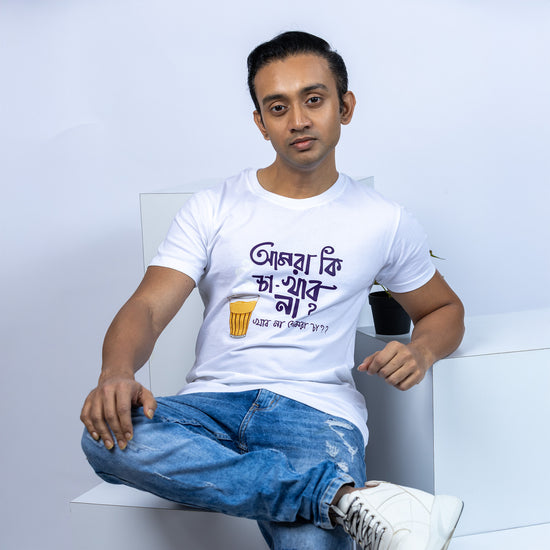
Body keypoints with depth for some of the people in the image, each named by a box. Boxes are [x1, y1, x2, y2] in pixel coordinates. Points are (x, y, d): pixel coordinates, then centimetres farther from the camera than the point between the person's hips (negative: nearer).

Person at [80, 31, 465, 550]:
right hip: (213, 402, 4)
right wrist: (116, 373, -23)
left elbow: (445, 309, 26)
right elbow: (147, 307, 1)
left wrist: (421, 351, 1)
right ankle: (350, 497, -32)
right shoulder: (213, 208, 11)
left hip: (318, 409, -3)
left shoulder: (383, 221, 13)